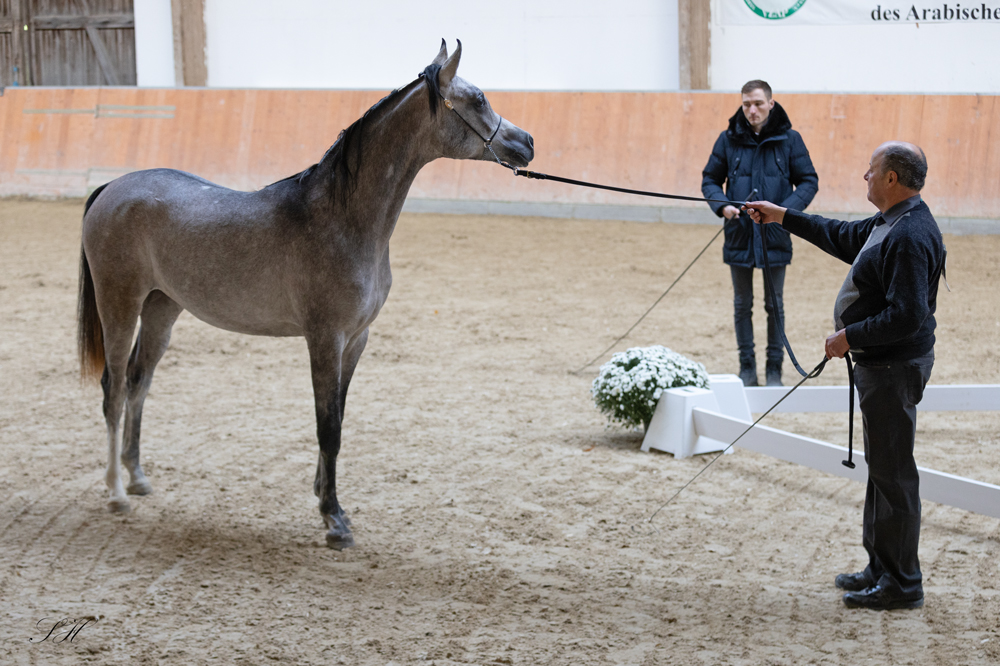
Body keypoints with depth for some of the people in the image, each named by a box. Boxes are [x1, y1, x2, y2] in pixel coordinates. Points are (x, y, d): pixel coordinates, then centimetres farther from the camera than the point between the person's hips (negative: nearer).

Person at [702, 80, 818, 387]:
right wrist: (721, 205, -11)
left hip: (775, 236, -1)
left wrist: (787, 209, -16)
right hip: (739, 235, 1)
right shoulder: (729, 140, 1)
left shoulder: (789, 139, -3)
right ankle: (747, 367, 19)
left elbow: (809, 182, 0)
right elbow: (710, 179, 8)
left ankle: (774, 369, 16)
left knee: (774, 304, 7)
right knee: (742, 304, 9)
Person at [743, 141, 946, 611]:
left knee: (893, 472, -4)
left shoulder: (910, 236, -23)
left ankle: (901, 584, 3)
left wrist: (850, 336, -19)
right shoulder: (890, 224, 10)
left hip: (895, 368, -11)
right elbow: (843, 238, 28)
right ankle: (882, 568, 28)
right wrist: (781, 217, 30)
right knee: (882, 467, 18)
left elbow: (907, 315, -29)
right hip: (882, 363, 11)